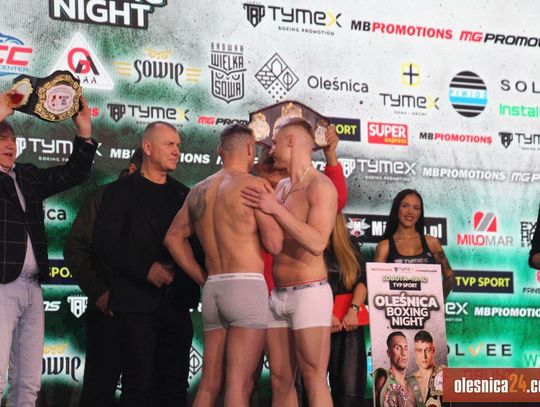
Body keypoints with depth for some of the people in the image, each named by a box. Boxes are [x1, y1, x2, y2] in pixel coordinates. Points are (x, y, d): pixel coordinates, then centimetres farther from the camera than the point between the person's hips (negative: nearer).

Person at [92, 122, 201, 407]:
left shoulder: (182, 193, 16)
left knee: (175, 383, 5)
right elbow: (104, 245, -7)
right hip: (138, 301, -5)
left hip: (177, 303, 5)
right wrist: (146, 270, -15)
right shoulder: (121, 192, 1)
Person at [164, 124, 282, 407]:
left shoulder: (199, 191, 15)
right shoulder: (254, 185, -6)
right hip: (246, 287, -6)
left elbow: (173, 237, 21)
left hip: (212, 289, 7)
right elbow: (275, 244, -10)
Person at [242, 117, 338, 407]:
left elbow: (317, 243, -20)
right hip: (278, 295, 8)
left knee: (314, 380, -9)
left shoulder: (320, 186, -8)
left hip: (309, 292, -8)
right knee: (280, 380, 6)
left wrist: (276, 209, -18)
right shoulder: (281, 187, 17)